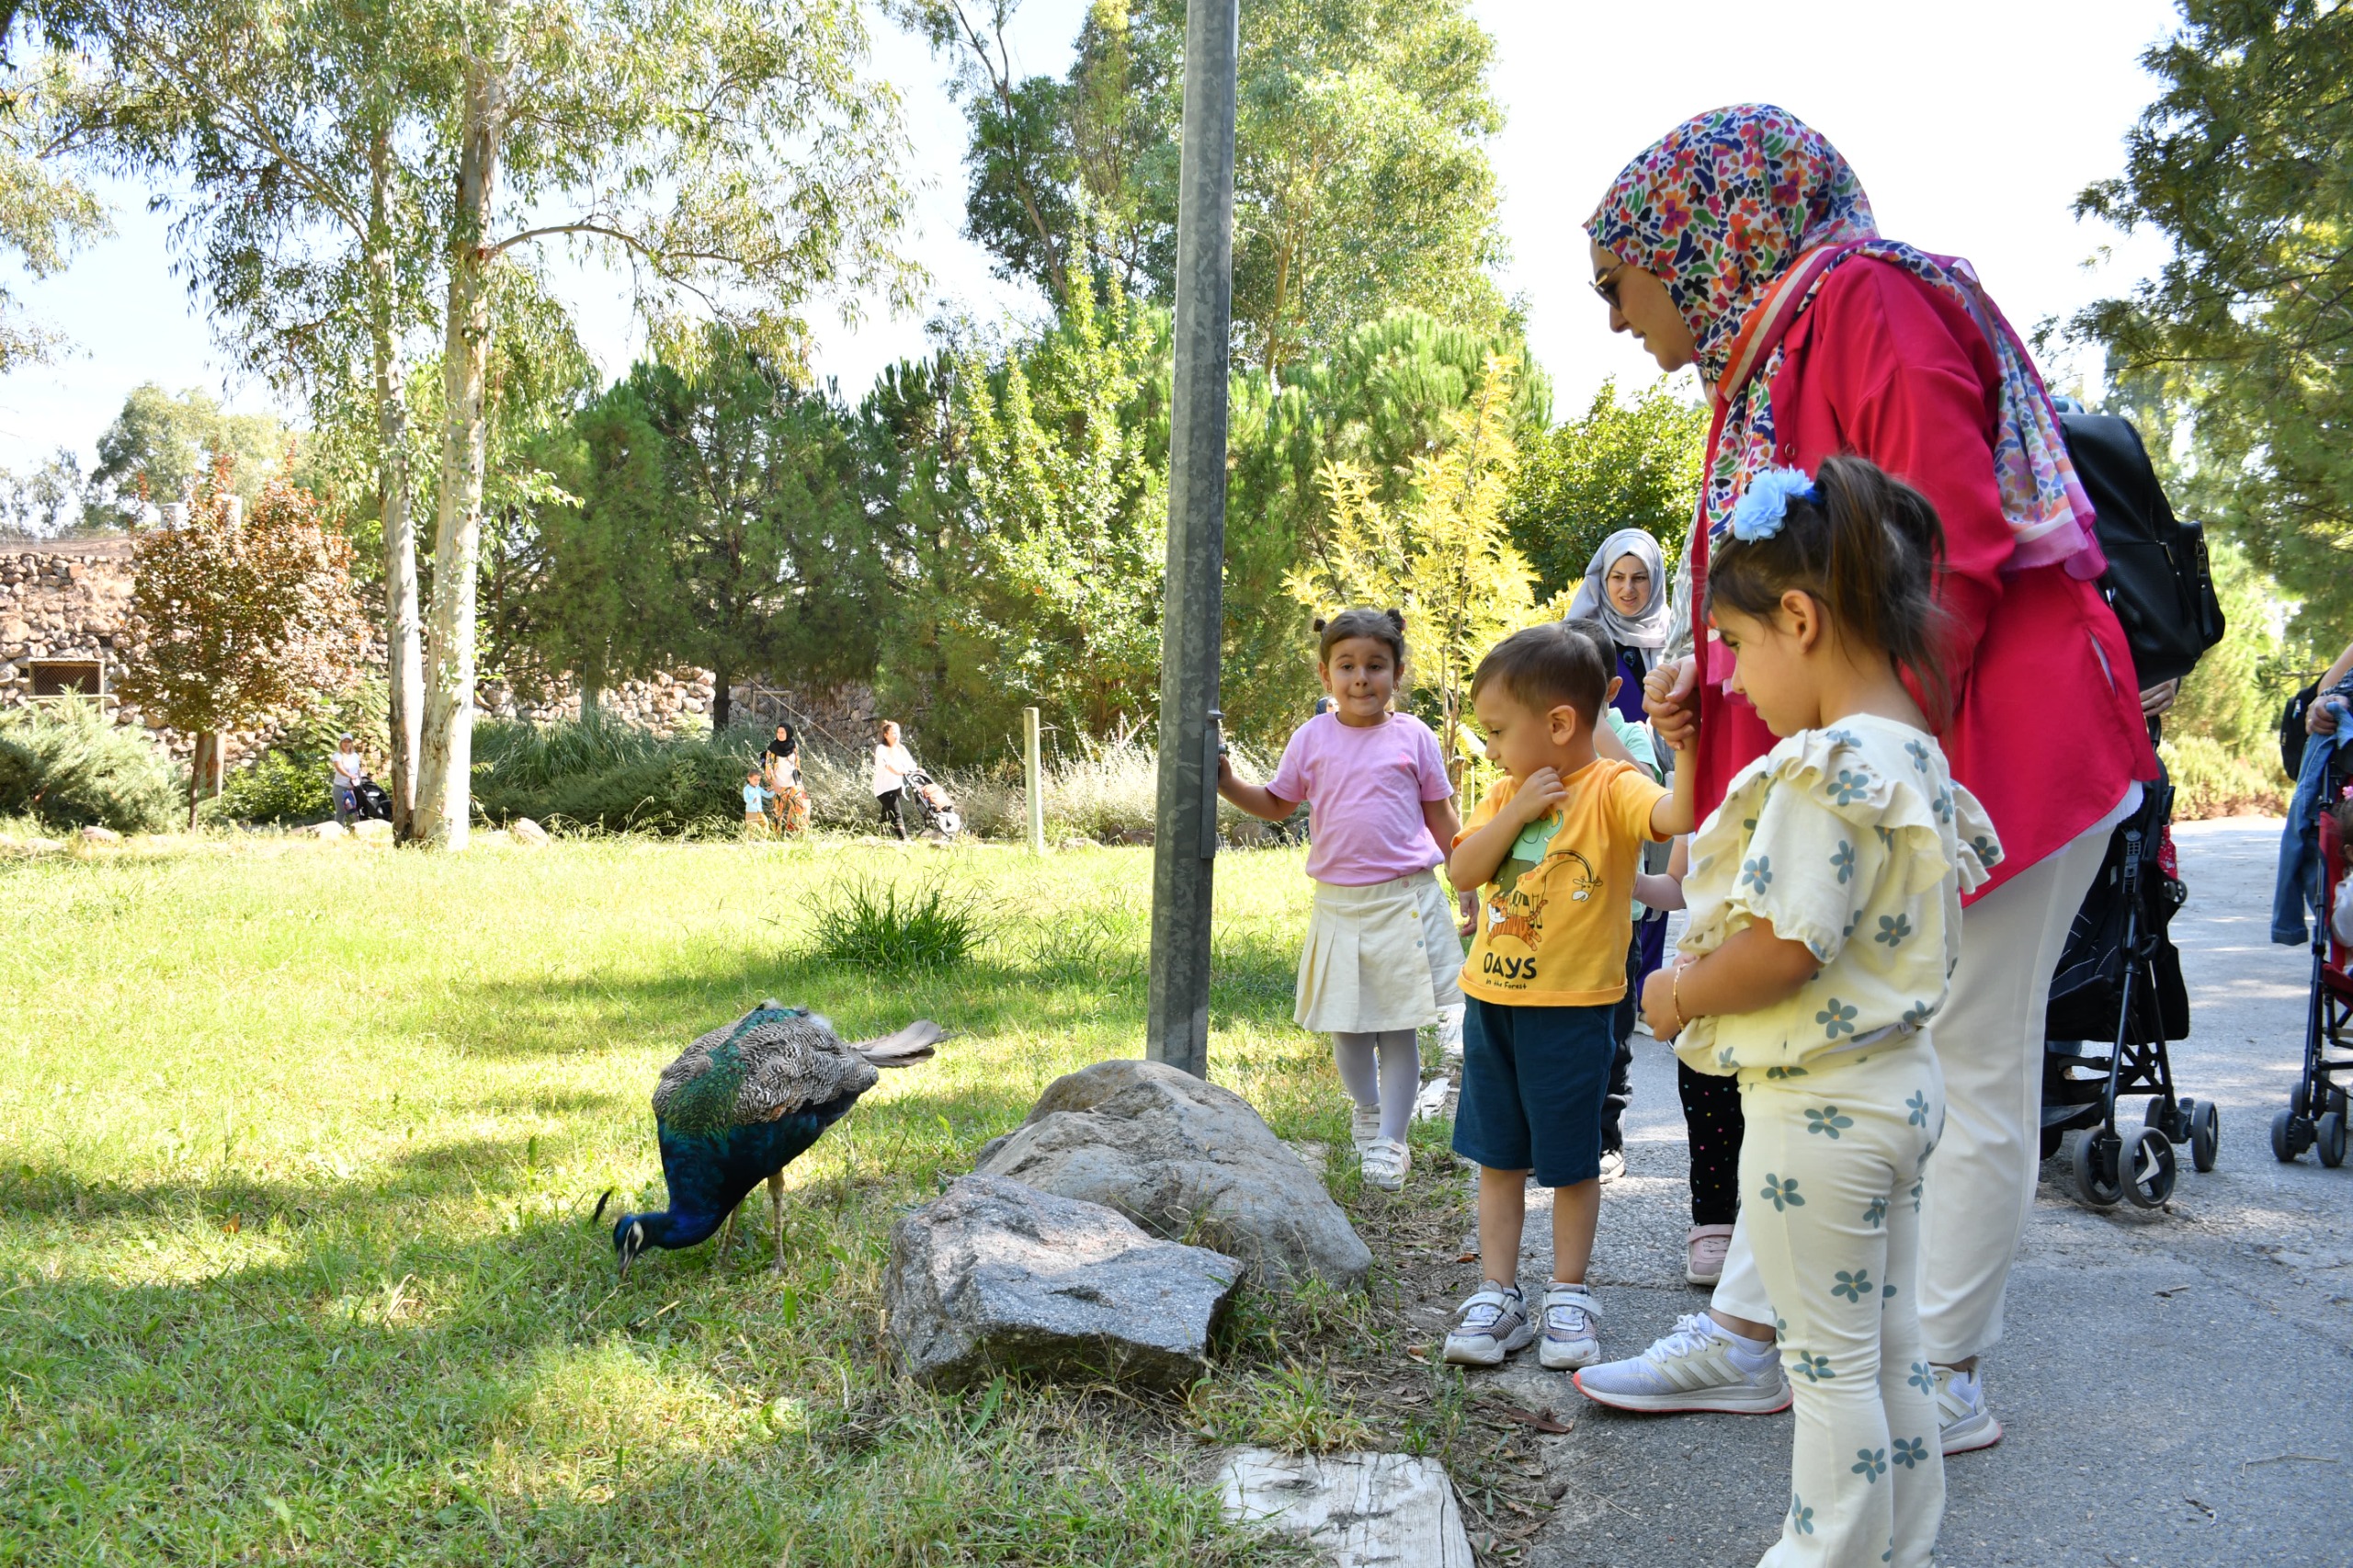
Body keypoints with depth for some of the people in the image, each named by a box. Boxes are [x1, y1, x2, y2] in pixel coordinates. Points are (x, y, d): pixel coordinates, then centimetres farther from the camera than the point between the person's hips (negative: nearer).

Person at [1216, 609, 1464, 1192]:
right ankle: (1367, 1107, 36)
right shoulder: (1311, 739, 3)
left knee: (1398, 1027, 0)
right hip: (1338, 903, 2)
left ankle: (1389, 1140, 11)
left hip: (1404, 902, -2)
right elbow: (1276, 804, 14)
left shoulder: (1413, 737, 0)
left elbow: (1441, 819, 6)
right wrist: (1228, 782, -3)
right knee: (1347, 1028, 10)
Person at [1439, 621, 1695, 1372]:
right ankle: (1497, 1295, 23)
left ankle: (1569, 1296, 24)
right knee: (1498, 1155, 12)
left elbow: (1675, 816, -32)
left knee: (1569, 1159, 8)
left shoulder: (1611, 787, -12)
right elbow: (1461, 873, -2)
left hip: (1571, 1007, -6)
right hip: (1492, 1000, 6)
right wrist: (1517, 811, -12)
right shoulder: (1507, 794, 7)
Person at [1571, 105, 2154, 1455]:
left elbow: (1954, 556, -20)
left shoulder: (1864, 298, -12)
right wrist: (1703, 693, 6)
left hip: (1986, 748, -9)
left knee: (1968, 1076, 2)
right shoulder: (1761, 366, 15)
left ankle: (1943, 1381, 14)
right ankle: (1751, 1340, 20)